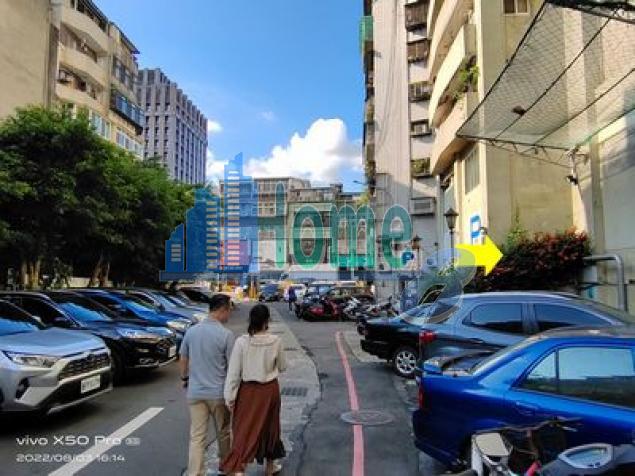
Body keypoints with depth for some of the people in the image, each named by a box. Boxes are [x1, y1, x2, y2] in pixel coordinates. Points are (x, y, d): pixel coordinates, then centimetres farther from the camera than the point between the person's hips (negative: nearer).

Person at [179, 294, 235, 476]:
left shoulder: (191, 331, -1)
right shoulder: (226, 334, -16)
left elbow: (183, 359, 10)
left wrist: (185, 378, 26)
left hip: (195, 392, 3)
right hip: (219, 392, -3)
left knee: (196, 437, 8)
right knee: (223, 433, 18)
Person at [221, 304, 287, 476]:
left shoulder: (241, 342, -15)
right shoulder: (276, 341, -13)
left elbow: (233, 372, -11)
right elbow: (282, 367, 0)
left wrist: (229, 397, -4)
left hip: (248, 391, -1)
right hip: (269, 390, 1)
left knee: (245, 430, 7)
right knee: (269, 427, 22)